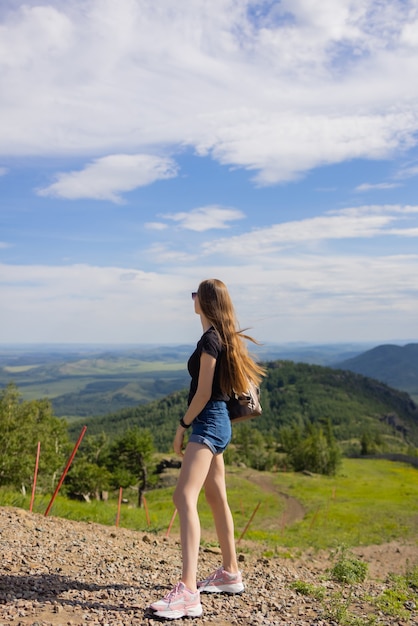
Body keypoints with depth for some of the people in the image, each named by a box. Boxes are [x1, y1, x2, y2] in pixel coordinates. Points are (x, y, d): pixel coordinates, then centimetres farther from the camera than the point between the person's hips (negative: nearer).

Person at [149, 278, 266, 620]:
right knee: (217, 499, 18)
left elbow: (203, 392, -17)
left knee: (185, 497, -19)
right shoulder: (224, 337, 13)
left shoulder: (210, 339, -15)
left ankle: (188, 592, -24)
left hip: (208, 423, -11)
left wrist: (183, 425, -9)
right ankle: (230, 573, 31)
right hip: (218, 422, 11)